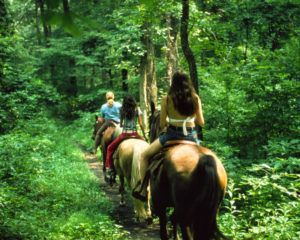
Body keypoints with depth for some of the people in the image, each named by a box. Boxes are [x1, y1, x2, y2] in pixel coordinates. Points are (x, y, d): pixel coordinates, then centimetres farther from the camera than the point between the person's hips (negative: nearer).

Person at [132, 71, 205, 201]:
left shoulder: (167, 99, -7)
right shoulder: (195, 99, -1)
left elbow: (162, 124, -5)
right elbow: (201, 122, 2)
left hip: (172, 135, -3)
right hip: (191, 136, 3)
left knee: (145, 155, 15)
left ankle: (143, 188, 9)